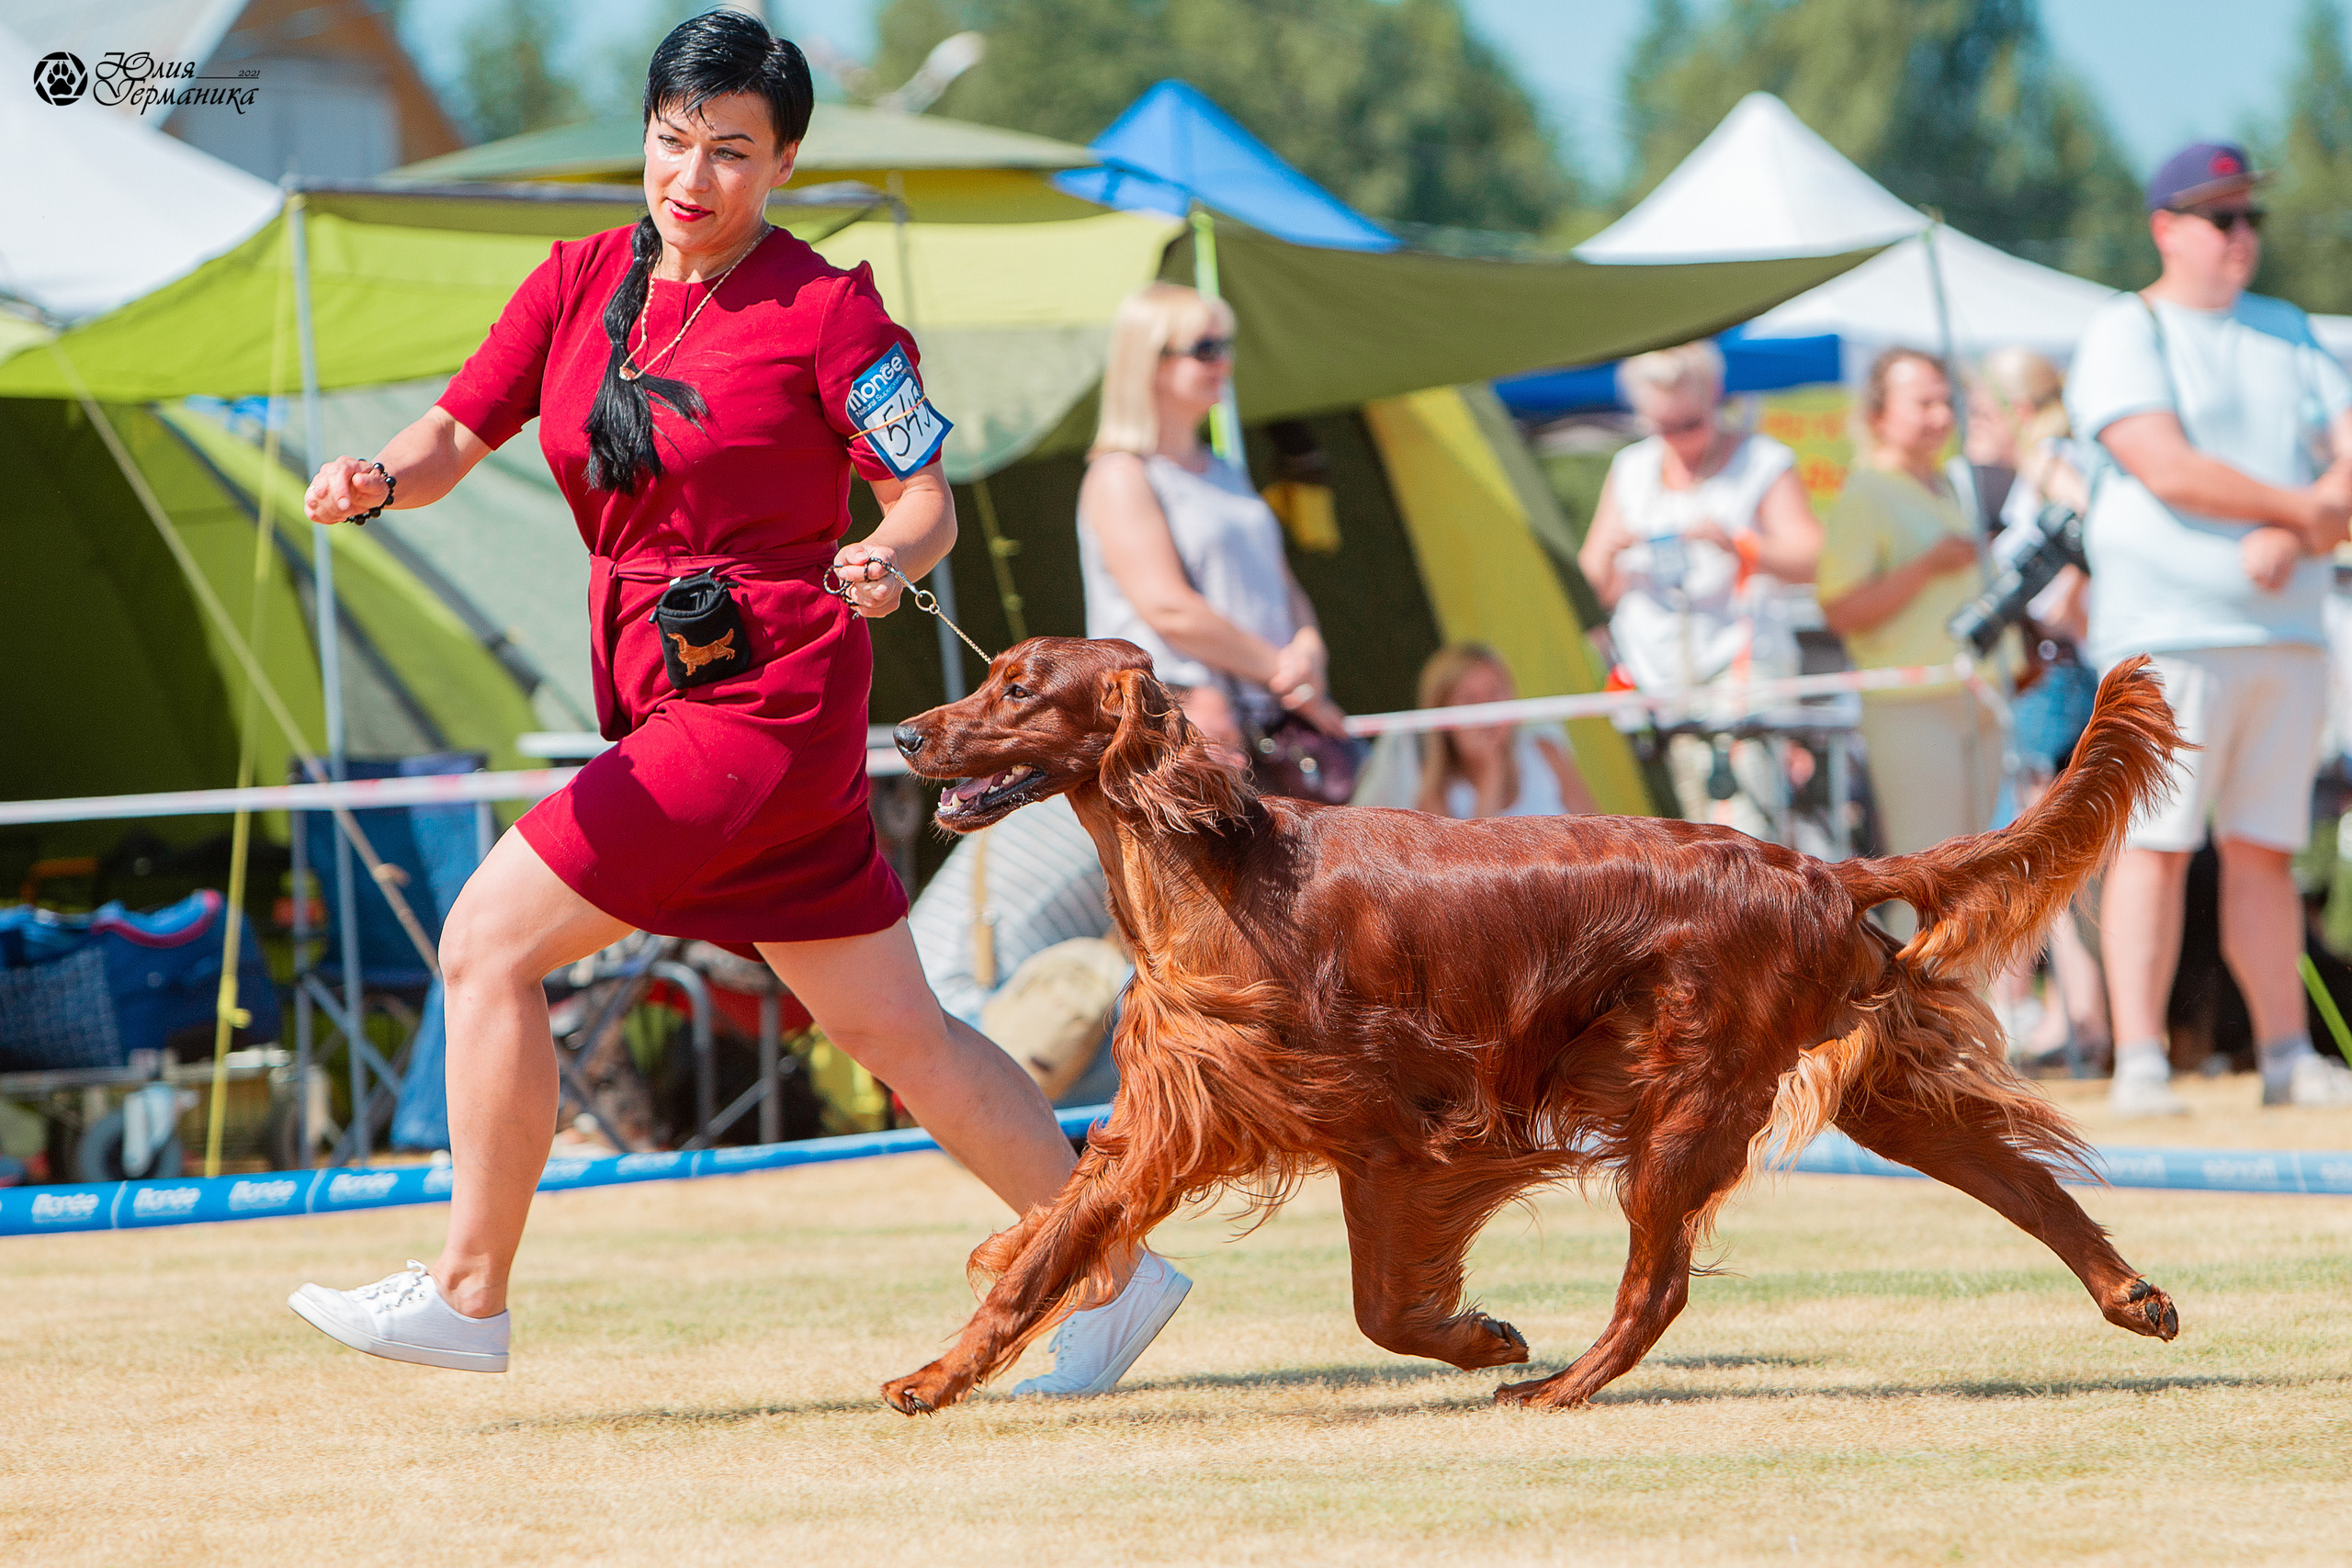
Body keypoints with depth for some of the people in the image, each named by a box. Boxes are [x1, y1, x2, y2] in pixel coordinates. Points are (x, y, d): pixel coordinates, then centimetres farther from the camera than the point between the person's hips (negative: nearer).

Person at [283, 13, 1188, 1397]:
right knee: (895, 1026, 11)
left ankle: (468, 1293, 0)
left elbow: (933, 505, -7)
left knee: (488, 940, -10)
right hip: (666, 706, 7)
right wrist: (380, 480, -16)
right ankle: (1113, 1270, 18)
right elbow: (459, 434, 5)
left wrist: (884, 560, -29)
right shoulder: (583, 283, 9)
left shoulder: (823, 309, -9)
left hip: (766, 700, -7)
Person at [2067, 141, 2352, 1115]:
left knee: (2267, 849, 7)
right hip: (2168, 628, -6)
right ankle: (2139, 1063, -11)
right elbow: (2169, 470, -15)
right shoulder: (2125, 335, -1)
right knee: (2157, 843, -9)